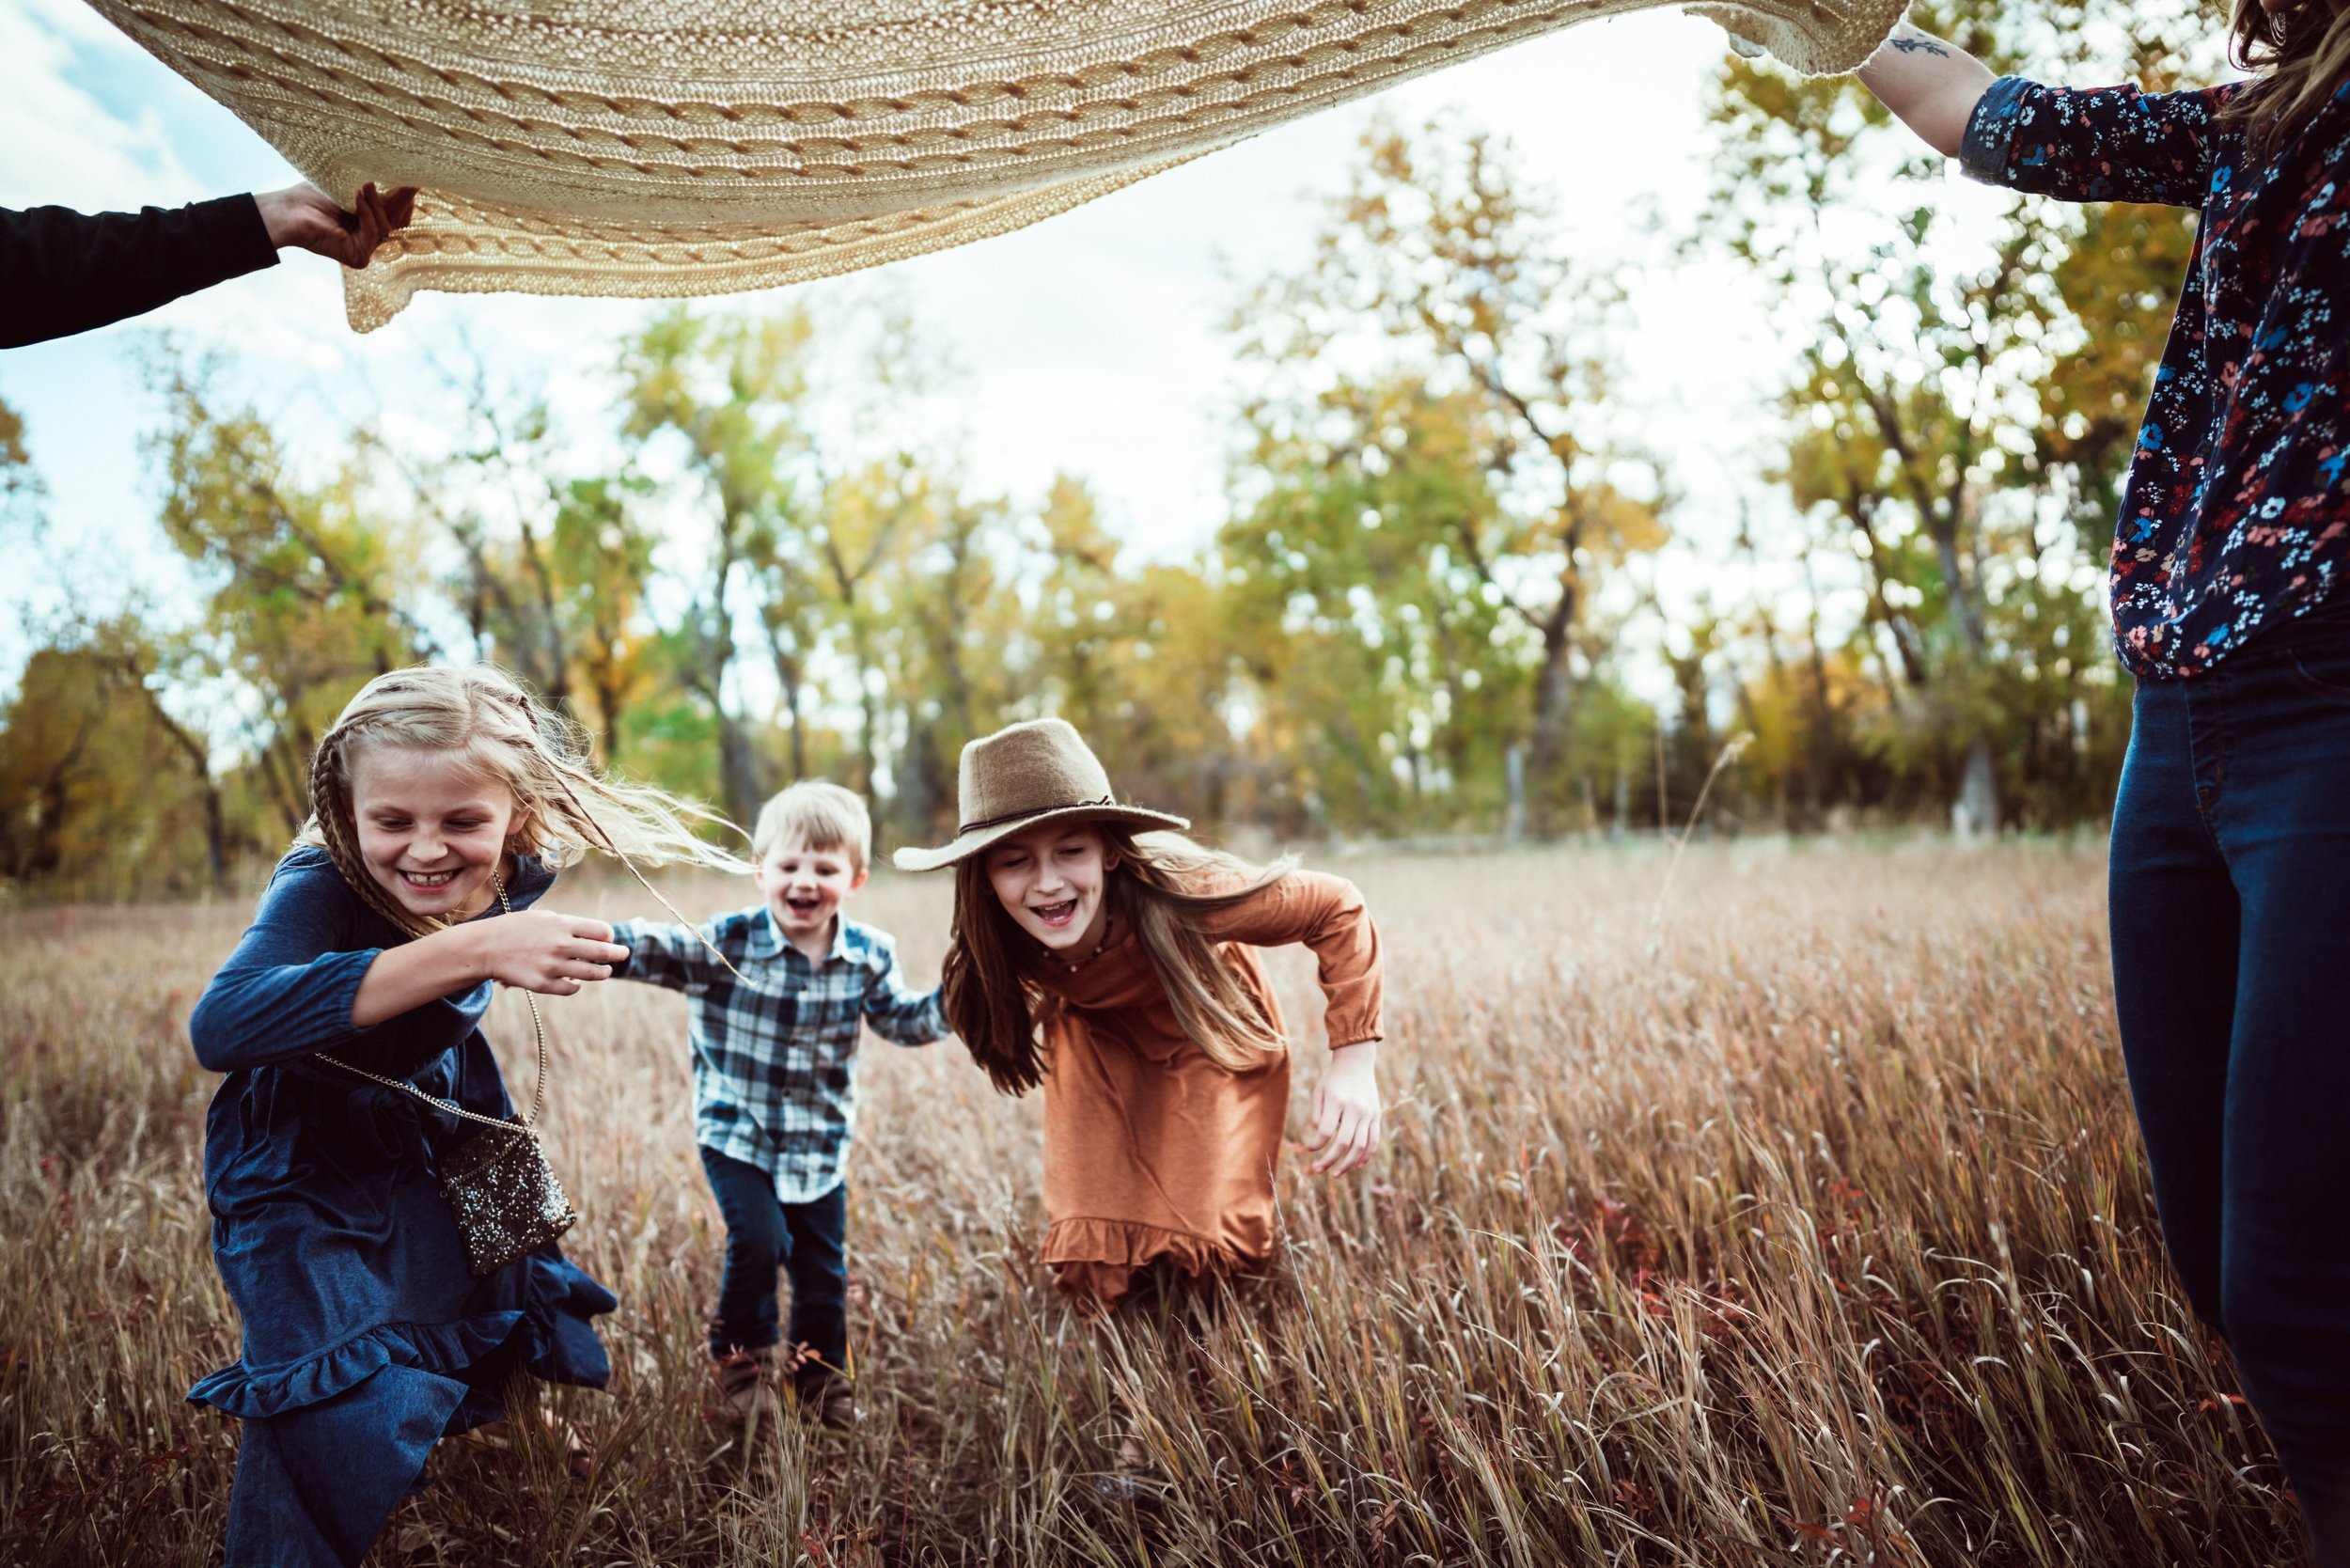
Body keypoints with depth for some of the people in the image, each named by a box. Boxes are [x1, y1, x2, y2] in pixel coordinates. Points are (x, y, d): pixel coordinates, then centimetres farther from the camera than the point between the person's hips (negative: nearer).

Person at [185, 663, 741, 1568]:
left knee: (555, 1357, 15)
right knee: (354, 1425, -19)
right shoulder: (321, 888, -32)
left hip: (429, 1158, 6)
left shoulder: (519, 883, -15)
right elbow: (221, 1027, -54)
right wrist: (473, 950, -58)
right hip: (299, 1180, -5)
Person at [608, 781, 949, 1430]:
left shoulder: (868, 955, -5)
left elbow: (904, 1019, 6)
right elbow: (653, 950, -26)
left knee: (823, 1261, 10)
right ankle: (741, 1355, 13)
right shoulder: (727, 943, -16)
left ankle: (822, 1376, 34)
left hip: (820, 1140, 3)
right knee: (758, 1238, -16)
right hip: (737, 1132, -3)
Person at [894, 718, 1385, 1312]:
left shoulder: (1176, 894, -41)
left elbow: (1337, 908, -28)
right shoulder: (999, 951, -30)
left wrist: (1354, 1060, -35)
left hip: (1215, 1044, -2)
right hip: (1103, 1049, 2)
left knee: (1197, 1252, -11)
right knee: (1092, 1262, -5)